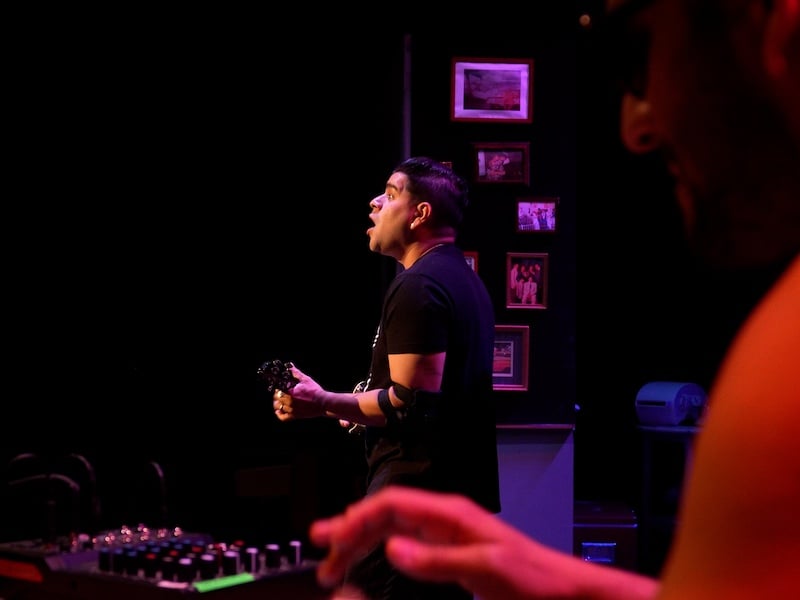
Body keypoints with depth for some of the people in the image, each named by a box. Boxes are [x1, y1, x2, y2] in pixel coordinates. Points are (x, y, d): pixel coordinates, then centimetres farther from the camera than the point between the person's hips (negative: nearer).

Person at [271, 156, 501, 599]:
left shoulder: (417, 286, -16)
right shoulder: (465, 280, 18)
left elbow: (412, 401, -22)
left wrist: (324, 404, -18)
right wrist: (367, 410, 25)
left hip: (415, 488, -11)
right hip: (462, 488, 11)